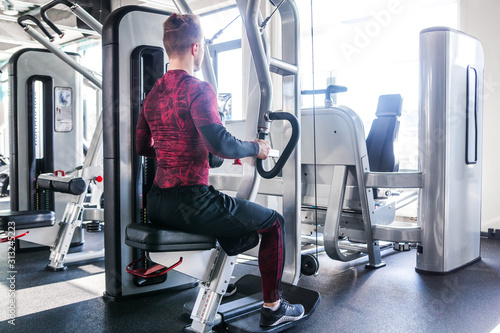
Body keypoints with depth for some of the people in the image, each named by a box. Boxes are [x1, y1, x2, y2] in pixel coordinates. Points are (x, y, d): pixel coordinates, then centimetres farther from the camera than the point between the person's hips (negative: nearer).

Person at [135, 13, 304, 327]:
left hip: (156, 204, 9)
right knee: (274, 222, 8)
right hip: (189, 203, -9)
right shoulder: (198, 89, -14)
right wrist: (256, 147, -6)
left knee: (229, 211, 37)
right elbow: (220, 144, -24)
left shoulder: (153, 93, 11)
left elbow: (142, 147, 19)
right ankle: (272, 307, 16)